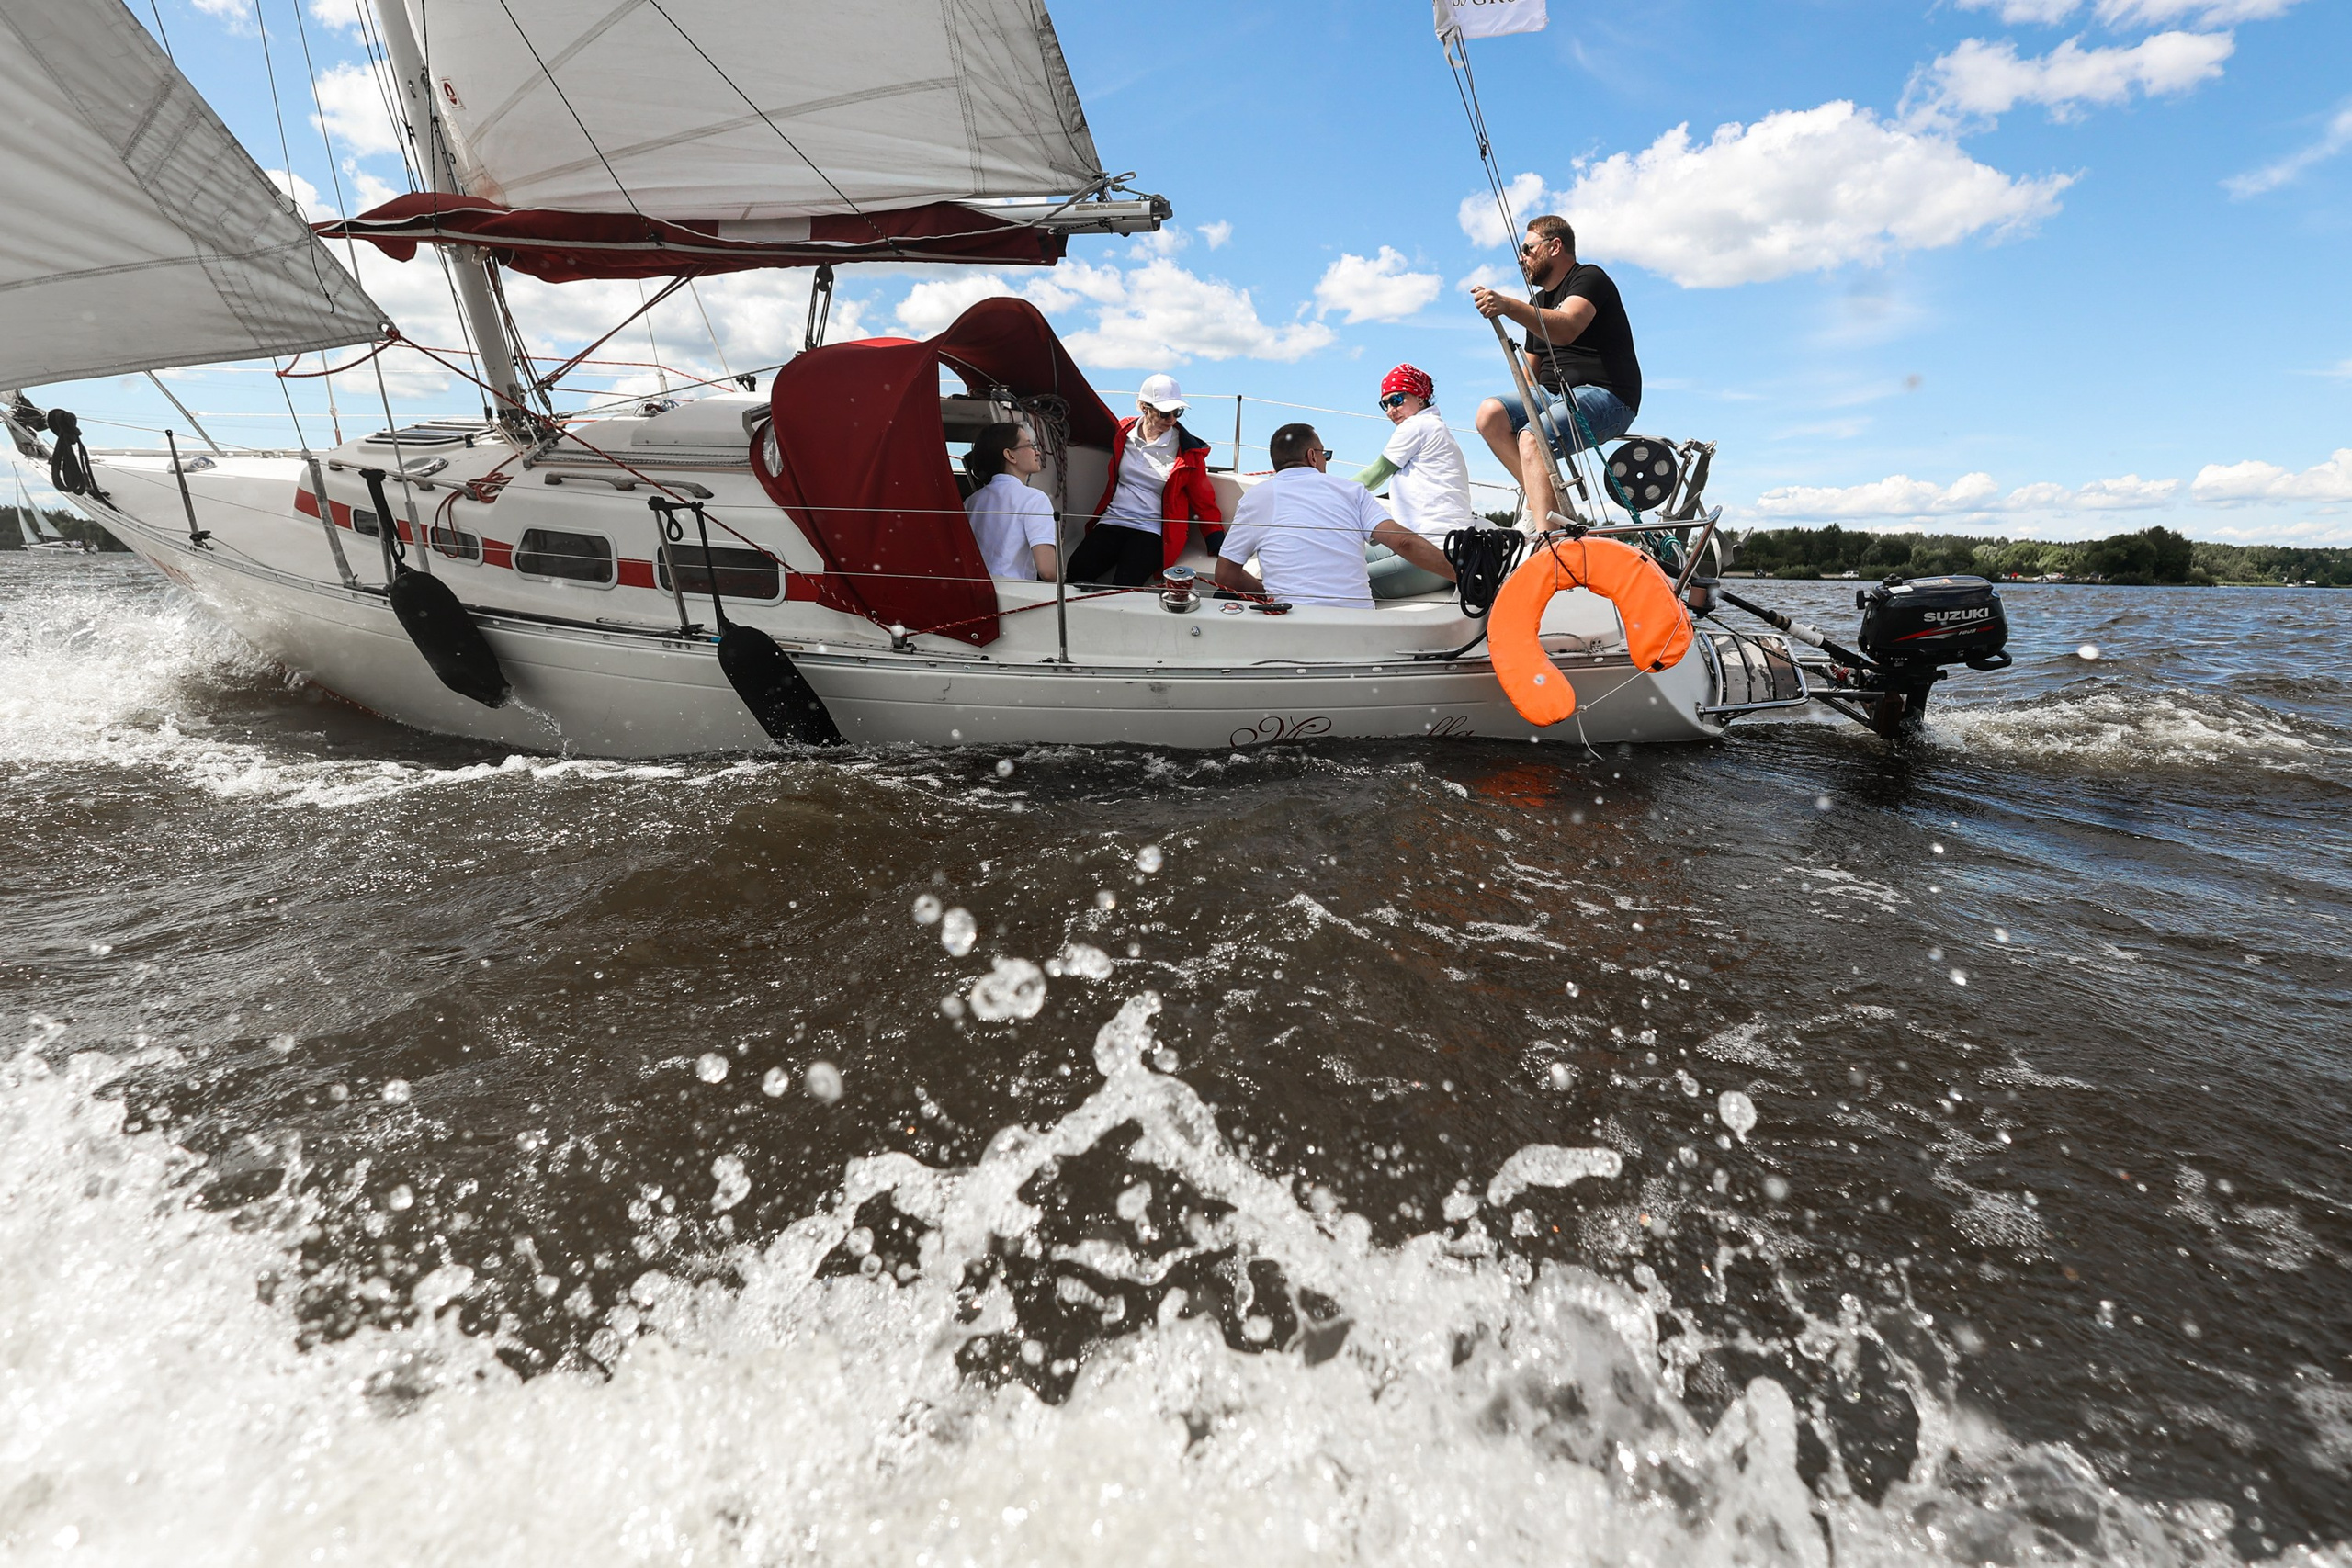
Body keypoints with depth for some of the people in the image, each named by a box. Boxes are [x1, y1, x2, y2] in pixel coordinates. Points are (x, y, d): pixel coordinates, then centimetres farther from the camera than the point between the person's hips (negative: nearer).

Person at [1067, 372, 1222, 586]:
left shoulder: (1187, 450, -2)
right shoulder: (1123, 433, 7)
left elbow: (1202, 498, 6)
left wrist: (1217, 545, 1)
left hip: (1152, 530, -3)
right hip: (1113, 521, 4)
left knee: (1124, 587, -30)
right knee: (1074, 572, -22)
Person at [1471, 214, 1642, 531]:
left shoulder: (1589, 278, -4)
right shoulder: (1538, 300, 23)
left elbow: (1566, 329, -28)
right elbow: (1530, 374, 25)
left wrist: (1507, 306, -40)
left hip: (1604, 395, -8)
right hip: (1553, 395, 8)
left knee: (1532, 439, -33)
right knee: (1490, 412, -15)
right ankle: (1546, 501, -19)